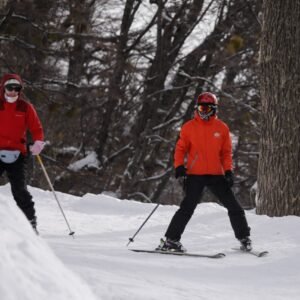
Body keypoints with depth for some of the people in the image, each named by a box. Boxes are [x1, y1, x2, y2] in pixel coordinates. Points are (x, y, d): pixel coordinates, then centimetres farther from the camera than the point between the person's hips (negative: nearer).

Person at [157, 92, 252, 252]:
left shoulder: (222, 128, 5)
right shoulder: (189, 127, 2)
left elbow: (226, 152, 8)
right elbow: (181, 148, 5)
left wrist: (228, 171, -2)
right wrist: (179, 165, -10)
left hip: (216, 175, 2)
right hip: (195, 174, -2)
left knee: (233, 206, 3)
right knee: (187, 208, -12)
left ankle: (244, 238, 17)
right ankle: (171, 239, -7)